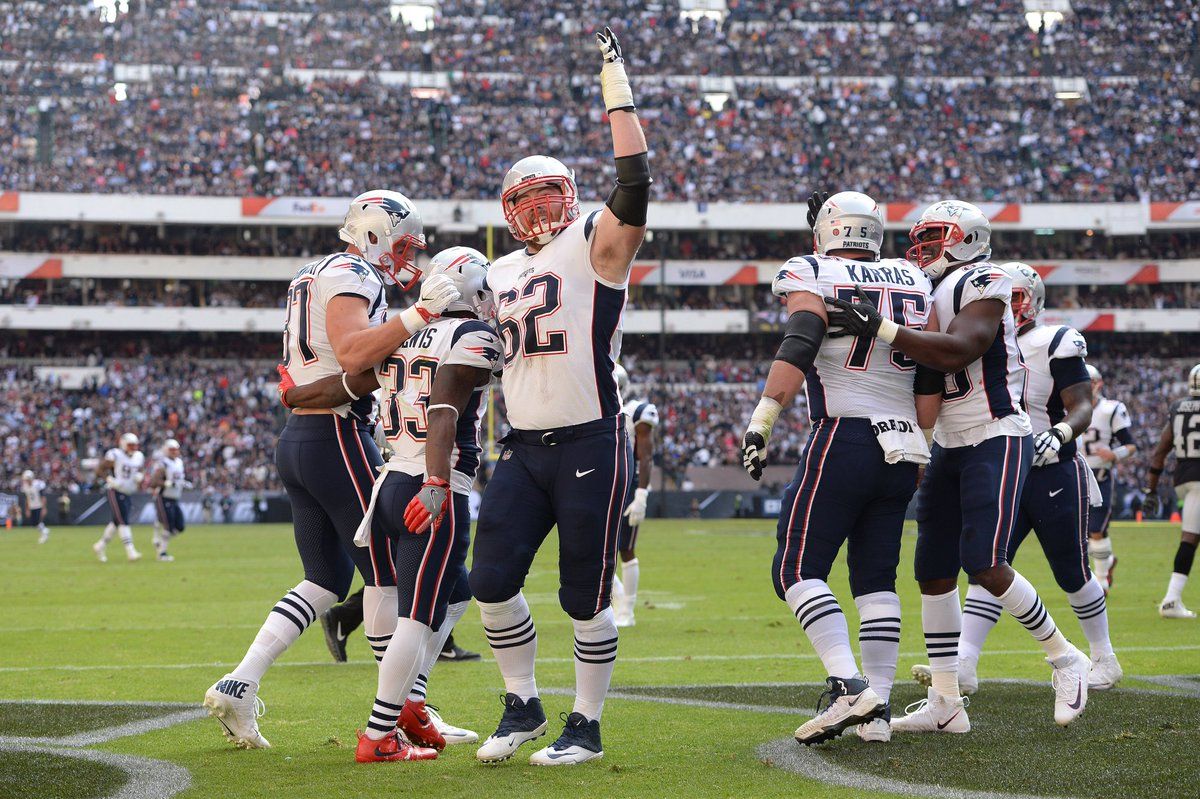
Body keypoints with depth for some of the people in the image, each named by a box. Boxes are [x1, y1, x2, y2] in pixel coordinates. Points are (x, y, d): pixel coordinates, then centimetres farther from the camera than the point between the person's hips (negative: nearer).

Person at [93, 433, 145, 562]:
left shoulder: (139, 457, 9)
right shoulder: (114, 456, -11)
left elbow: (140, 472, 21)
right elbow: (99, 470, -8)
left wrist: (140, 476, -3)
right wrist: (110, 480, -21)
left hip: (127, 494, 8)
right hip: (116, 492, -8)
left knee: (117, 522, 12)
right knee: (123, 521, -14)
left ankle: (100, 546, 27)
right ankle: (130, 551, -19)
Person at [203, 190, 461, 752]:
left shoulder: (313, 278, 22)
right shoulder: (352, 275, -10)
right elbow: (351, 355, -25)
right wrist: (418, 315, -27)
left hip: (296, 438, 10)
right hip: (337, 437, -10)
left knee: (326, 580, 13)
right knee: (387, 571, -1)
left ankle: (237, 688, 4)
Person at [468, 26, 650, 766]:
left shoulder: (597, 244, -2)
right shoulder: (503, 274, 18)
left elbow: (634, 180, -19)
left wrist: (616, 81, -19)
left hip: (591, 445, -6)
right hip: (525, 448, 6)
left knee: (586, 595, 0)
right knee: (493, 580, 0)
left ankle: (587, 726, 13)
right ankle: (523, 704, 19)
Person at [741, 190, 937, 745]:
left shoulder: (813, 277, -2)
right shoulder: (914, 284, 13)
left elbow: (796, 350, -18)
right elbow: (932, 379, 12)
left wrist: (762, 422, -21)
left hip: (842, 438, -6)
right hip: (902, 447, 6)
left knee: (797, 569, -2)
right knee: (876, 577, 10)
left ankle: (848, 686, -19)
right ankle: (877, 709, 4)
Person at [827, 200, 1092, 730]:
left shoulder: (982, 287, -13)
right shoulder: (930, 294, 13)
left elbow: (956, 351, -27)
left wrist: (879, 328, -31)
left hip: (996, 442, -9)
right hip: (949, 447, 9)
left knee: (984, 565, -16)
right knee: (934, 572, 4)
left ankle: (1065, 660, 4)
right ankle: (945, 704, 8)